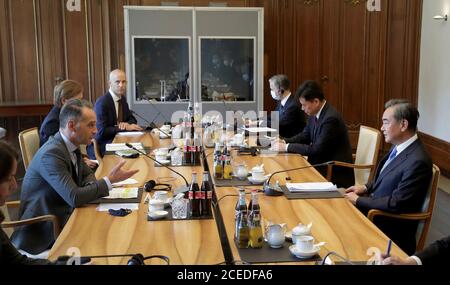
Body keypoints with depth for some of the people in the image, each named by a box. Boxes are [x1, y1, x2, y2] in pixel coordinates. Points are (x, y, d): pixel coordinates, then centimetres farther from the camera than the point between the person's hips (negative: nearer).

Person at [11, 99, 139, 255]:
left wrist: (91, 187, -4)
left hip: (64, 216, 8)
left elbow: (87, 173, 18)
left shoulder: (71, 145, 2)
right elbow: (74, 198, -29)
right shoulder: (51, 154, -25)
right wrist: (109, 181, -21)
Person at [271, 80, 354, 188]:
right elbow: (305, 135, 14)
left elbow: (317, 150, -24)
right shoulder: (315, 114, 2)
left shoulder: (331, 118, -24)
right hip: (322, 165, 8)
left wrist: (287, 147, -19)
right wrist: (284, 141, -3)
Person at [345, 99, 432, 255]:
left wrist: (358, 200, -17)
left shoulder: (418, 161, -26)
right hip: (376, 210, 8)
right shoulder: (399, 147, 1)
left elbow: (396, 204, -25)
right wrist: (366, 187, 1)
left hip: (390, 228, -8)